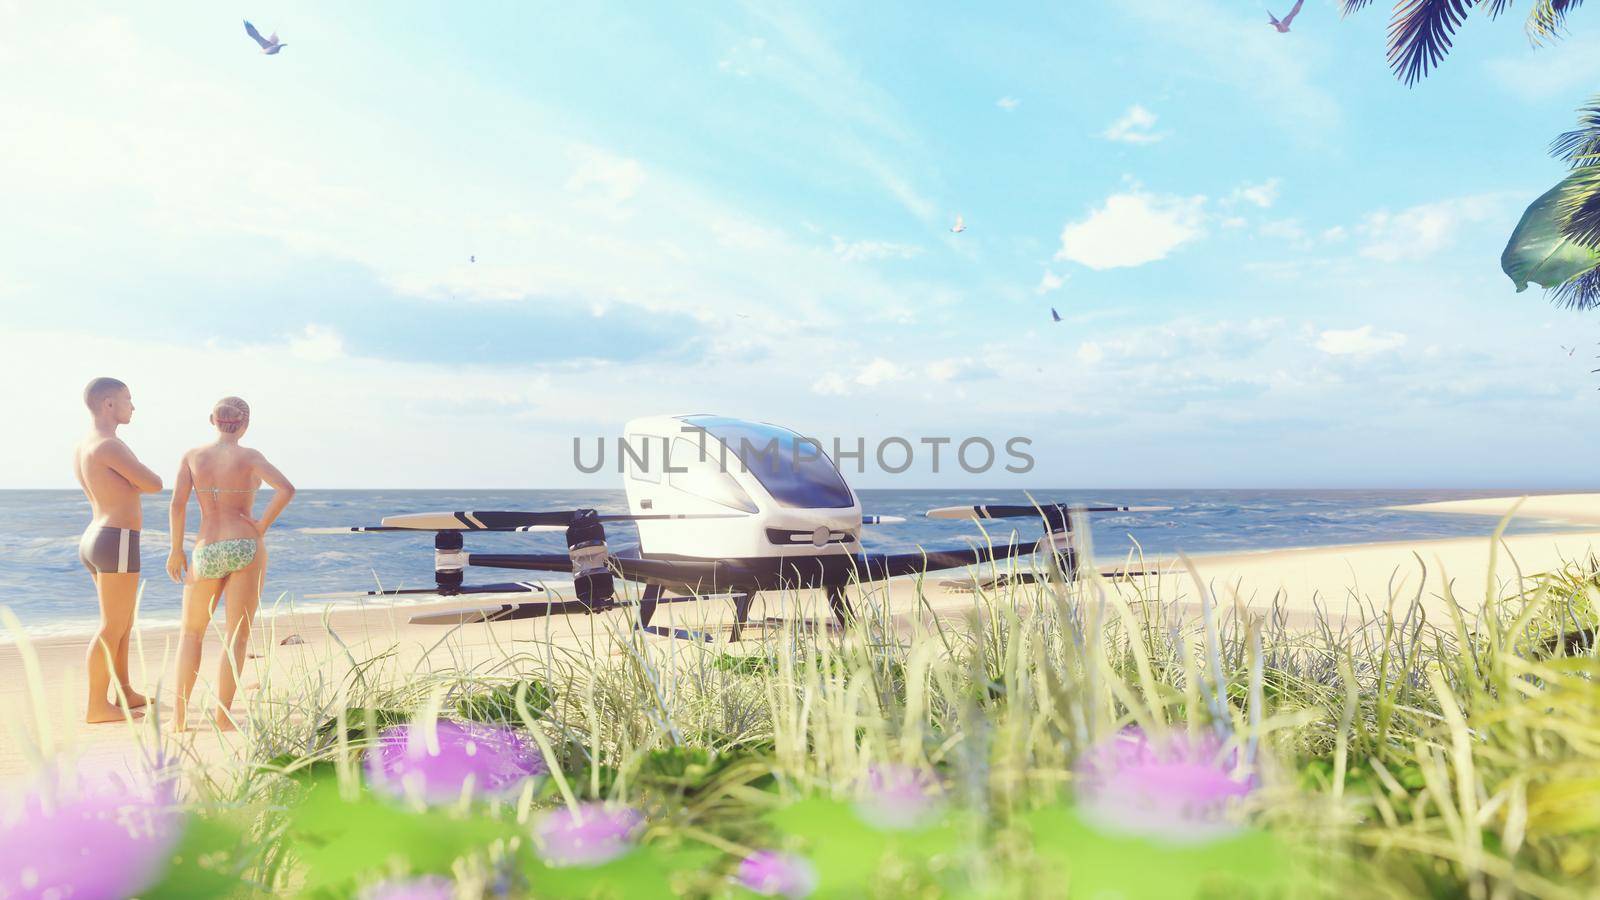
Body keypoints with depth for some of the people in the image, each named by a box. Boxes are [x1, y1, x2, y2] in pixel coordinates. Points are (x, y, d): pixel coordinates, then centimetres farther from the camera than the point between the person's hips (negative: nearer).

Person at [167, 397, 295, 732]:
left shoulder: (192, 456, 4)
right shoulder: (249, 456, -3)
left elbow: (177, 504, -4)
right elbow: (286, 489, -18)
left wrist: (176, 550, 6)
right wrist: (262, 527, -7)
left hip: (207, 552, 2)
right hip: (246, 549, -2)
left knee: (191, 632, 19)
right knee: (237, 637, 3)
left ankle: (180, 714, 14)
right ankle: (223, 716, 1)